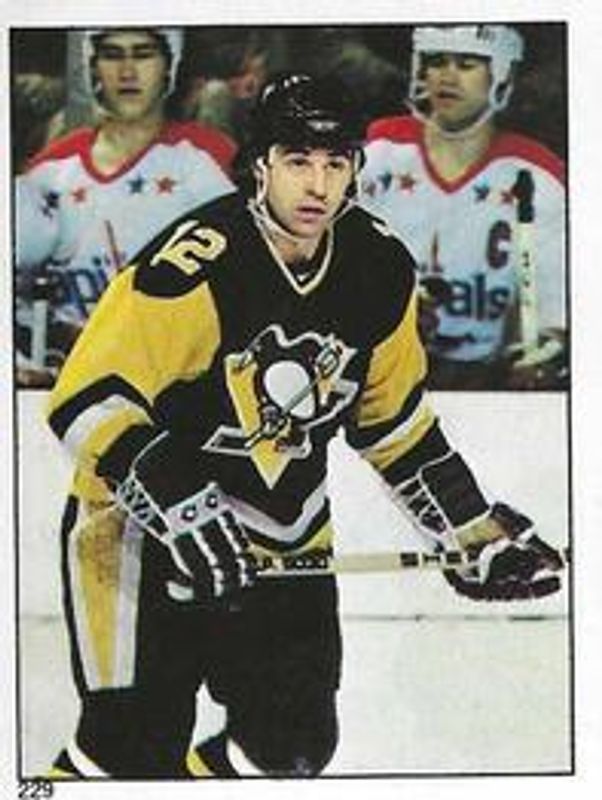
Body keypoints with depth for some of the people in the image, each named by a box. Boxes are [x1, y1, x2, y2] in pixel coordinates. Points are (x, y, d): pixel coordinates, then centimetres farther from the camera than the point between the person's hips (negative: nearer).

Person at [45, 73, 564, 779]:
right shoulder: (198, 263, -24)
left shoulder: (381, 269, -4)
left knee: (295, 743, 6)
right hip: (140, 523, -6)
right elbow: (87, 402, -26)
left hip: (284, 536, 6)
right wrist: (182, 510, -35)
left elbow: (393, 417, 11)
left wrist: (476, 531, 9)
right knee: (135, 745, -9)